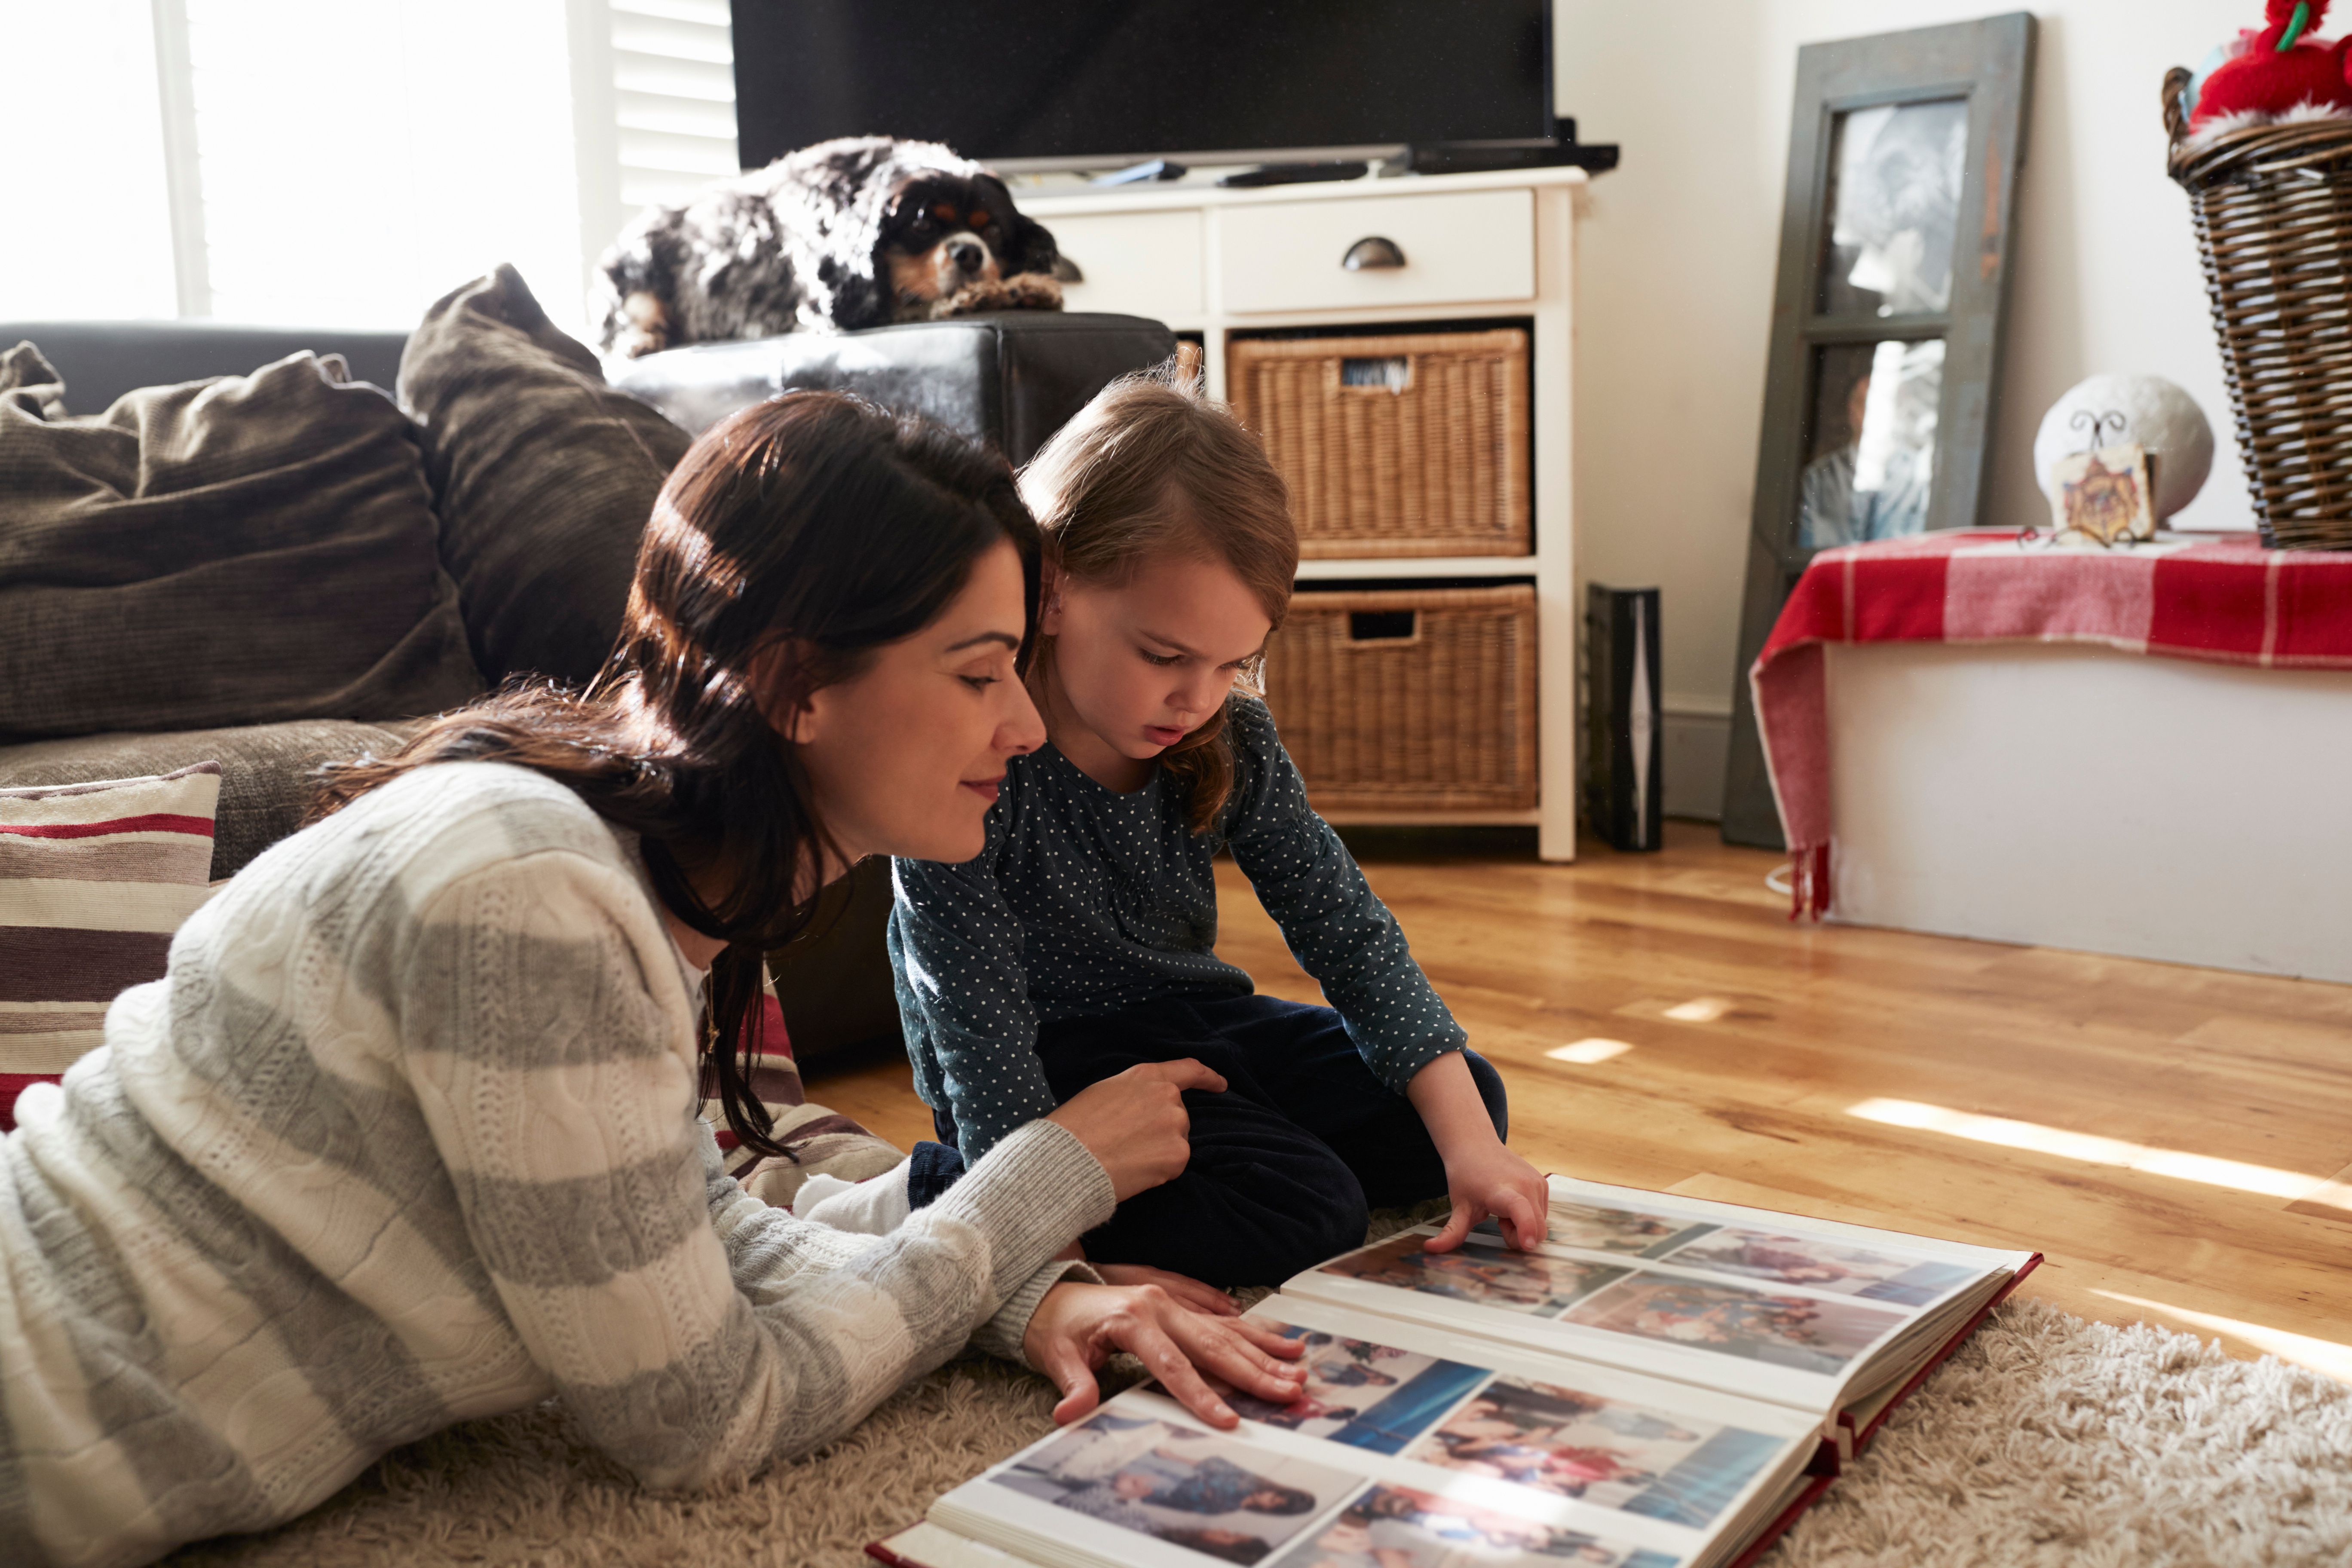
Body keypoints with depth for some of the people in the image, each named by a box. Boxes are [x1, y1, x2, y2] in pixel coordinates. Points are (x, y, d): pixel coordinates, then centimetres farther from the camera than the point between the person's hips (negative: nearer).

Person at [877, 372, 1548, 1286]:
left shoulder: (1229, 740, -9)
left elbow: (1347, 931, -7)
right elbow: (985, 1041, -27)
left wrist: (1466, 1139, -15)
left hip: (1191, 1022, 7)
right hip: (1052, 1072, -7)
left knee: (1460, 1105, 5)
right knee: (1303, 1216, -23)